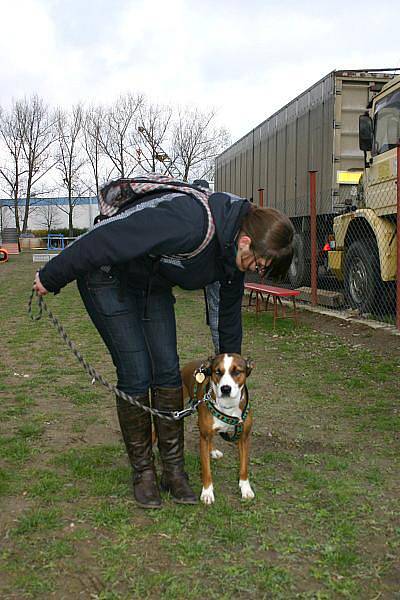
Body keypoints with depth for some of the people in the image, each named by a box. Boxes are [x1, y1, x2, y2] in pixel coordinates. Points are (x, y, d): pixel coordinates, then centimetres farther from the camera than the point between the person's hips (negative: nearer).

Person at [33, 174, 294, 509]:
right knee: (135, 375, -9)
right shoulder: (189, 223, -38)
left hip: (153, 286, 7)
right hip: (108, 277, -7)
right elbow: (105, 240, -34)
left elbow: (230, 312, 8)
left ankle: (174, 468, 11)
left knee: (168, 371, 0)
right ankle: (143, 471, 8)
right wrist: (53, 277, -23)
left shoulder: (234, 254, -9)